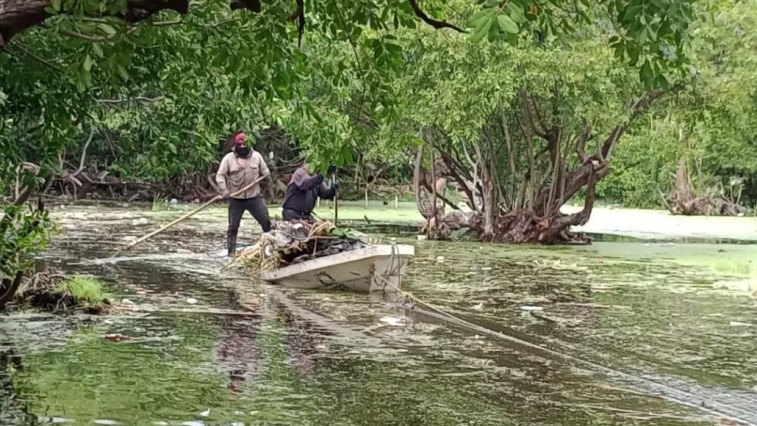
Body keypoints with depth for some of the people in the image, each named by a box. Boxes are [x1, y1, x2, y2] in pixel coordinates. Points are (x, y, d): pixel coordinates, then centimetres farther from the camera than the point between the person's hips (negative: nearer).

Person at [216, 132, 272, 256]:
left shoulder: (256, 156, 3)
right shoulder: (228, 158, -5)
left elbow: (265, 171, 13)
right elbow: (220, 176, -8)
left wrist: (267, 174, -7)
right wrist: (224, 190, -20)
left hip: (254, 196, 1)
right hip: (236, 199, -1)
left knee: (266, 221, -3)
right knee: (233, 226, 2)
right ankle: (231, 252, 10)